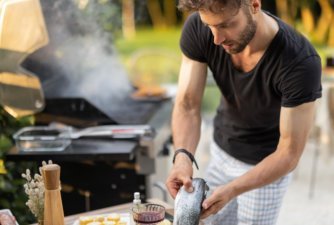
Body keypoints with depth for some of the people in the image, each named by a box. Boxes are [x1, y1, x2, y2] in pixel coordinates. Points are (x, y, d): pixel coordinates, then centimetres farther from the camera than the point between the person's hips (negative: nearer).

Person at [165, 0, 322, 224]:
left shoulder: (301, 62, -36)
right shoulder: (197, 28, -24)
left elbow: (289, 155, -28)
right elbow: (187, 105, -21)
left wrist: (231, 190, -41)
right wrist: (183, 156, -40)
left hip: (267, 163, -4)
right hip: (222, 150, 4)